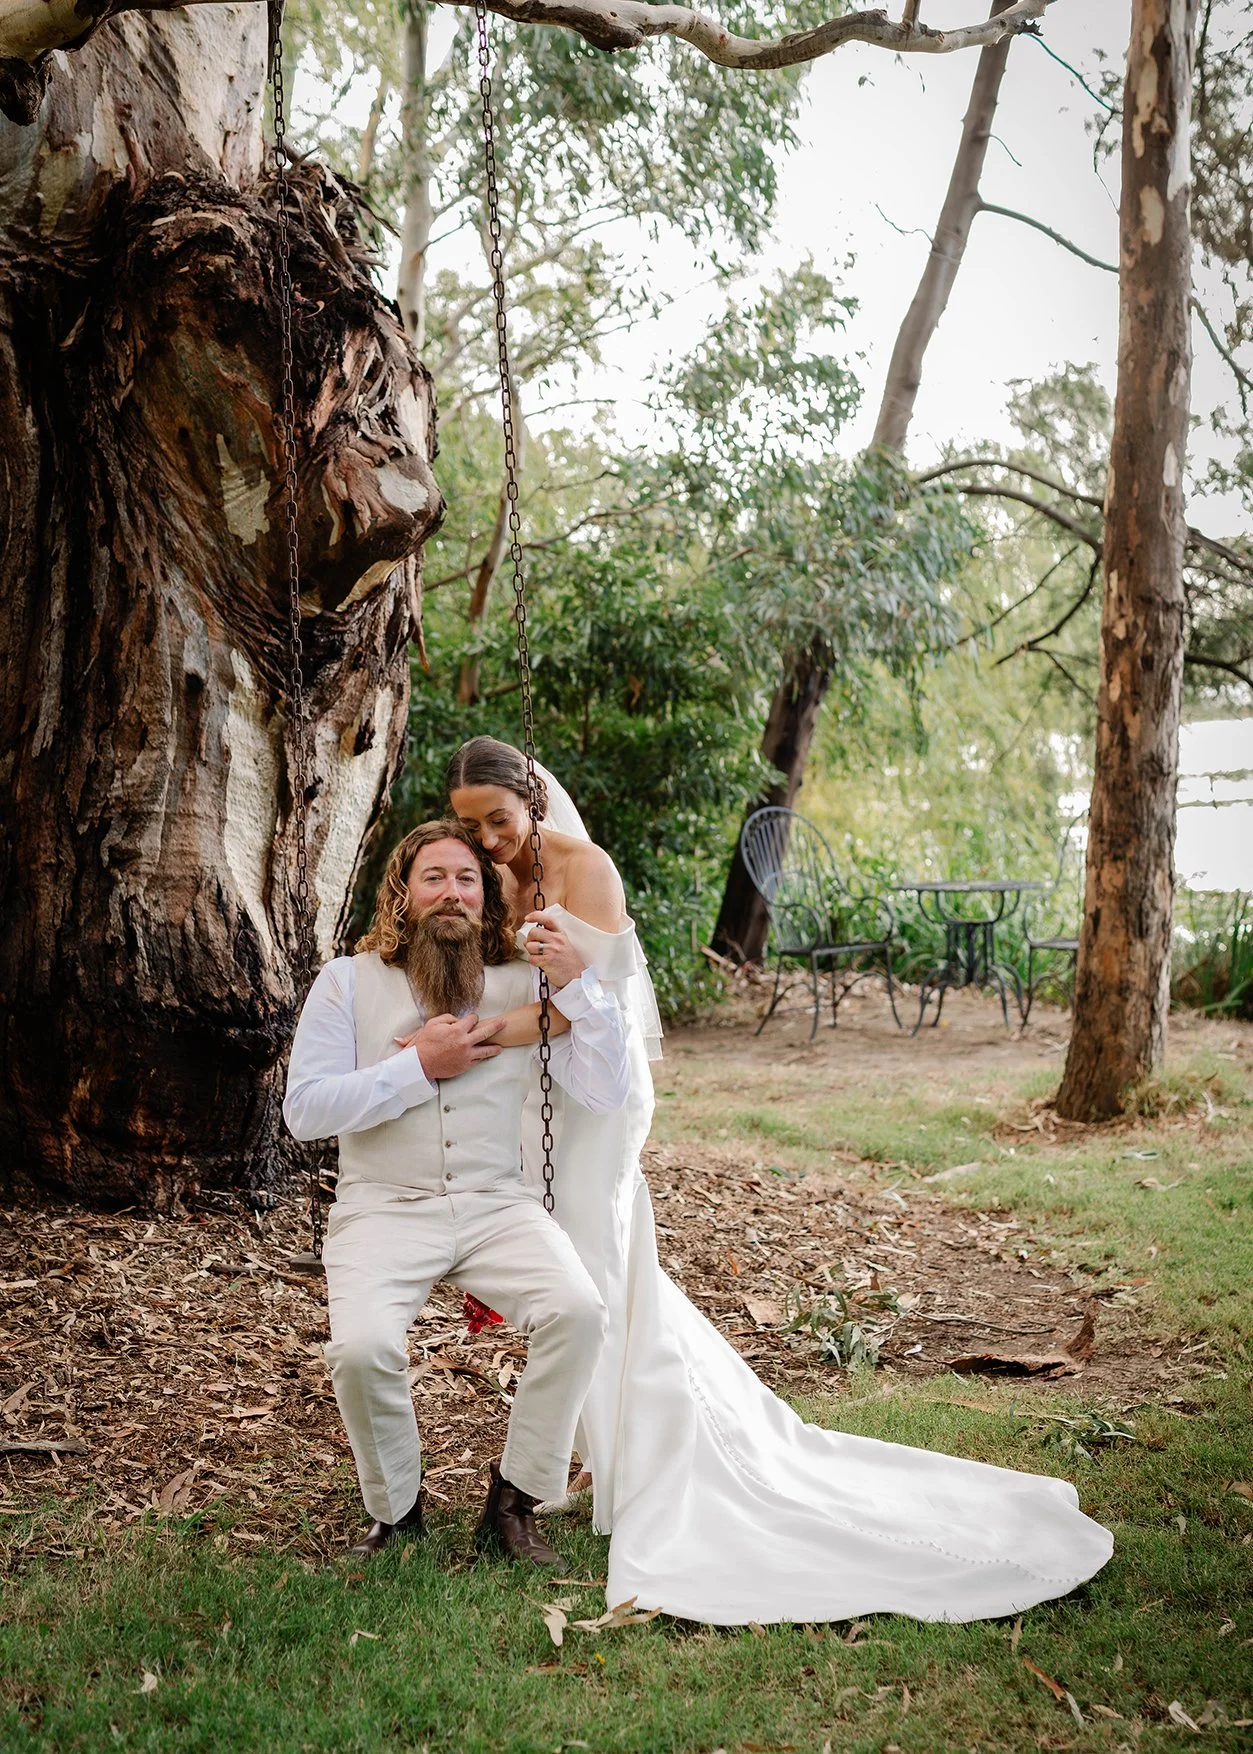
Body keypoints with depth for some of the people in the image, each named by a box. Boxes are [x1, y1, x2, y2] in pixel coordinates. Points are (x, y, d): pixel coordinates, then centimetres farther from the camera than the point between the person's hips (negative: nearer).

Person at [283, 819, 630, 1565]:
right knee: (362, 1348, -29)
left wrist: (581, 980, -12)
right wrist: (418, 1066, -12)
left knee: (579, 1311, -26)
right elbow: (305, 1109, -7)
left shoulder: (526, 983, 5)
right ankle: (397, 1510, 2)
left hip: (497, 1204, 2)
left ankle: (514, 1501, -4)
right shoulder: (348, 981, 3)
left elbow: (607, 1095, -2)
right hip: (384, 1209, -1)